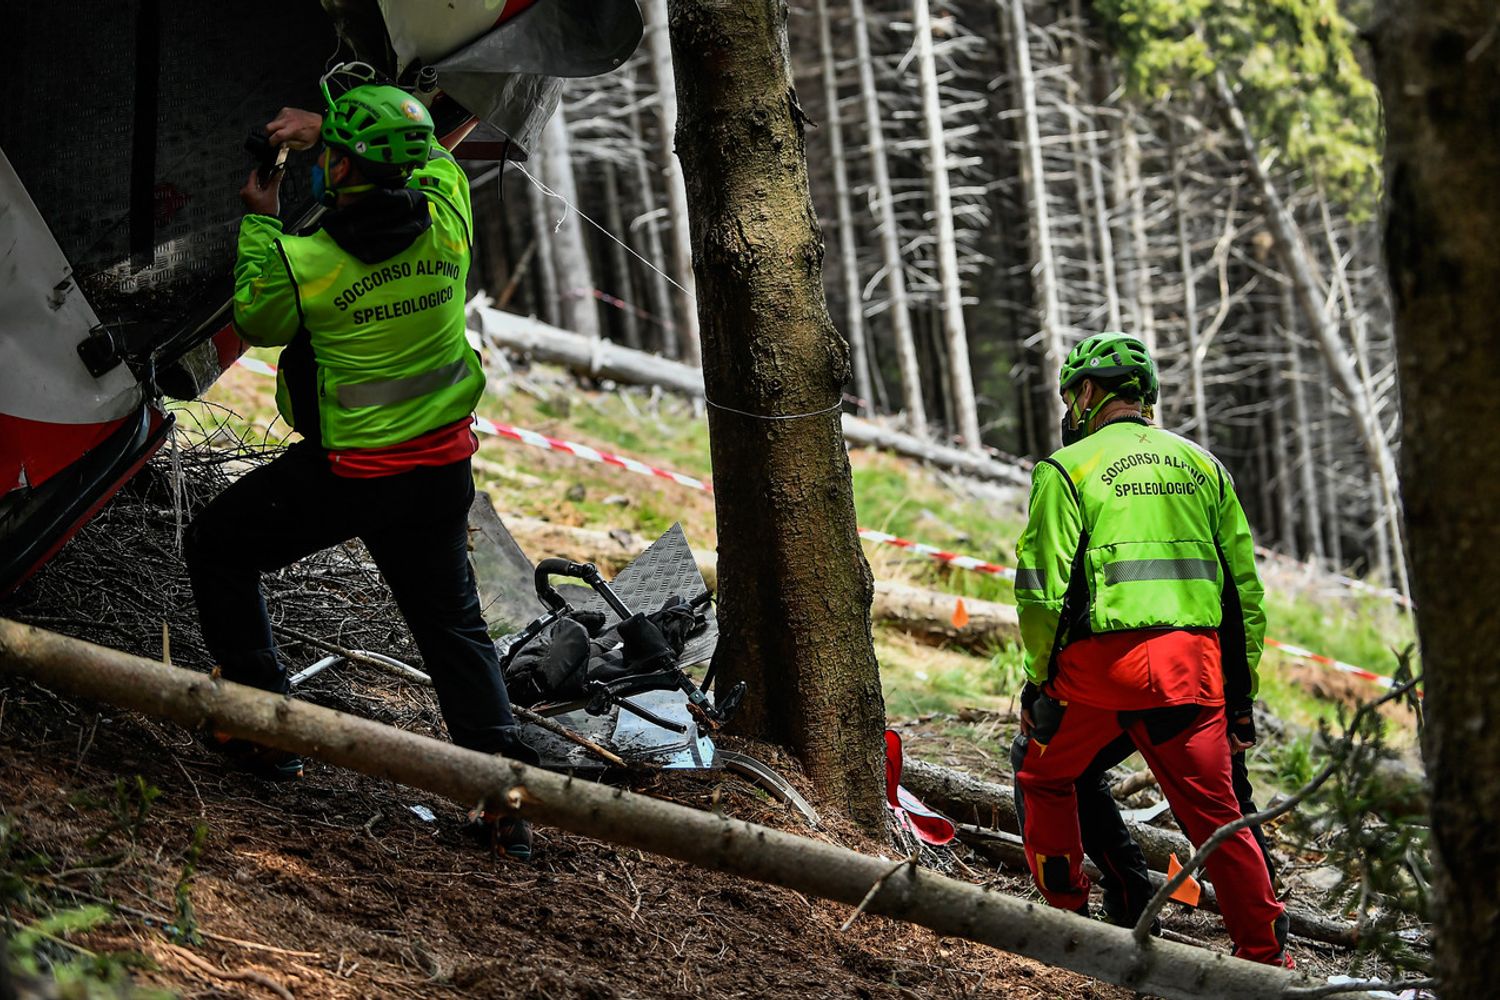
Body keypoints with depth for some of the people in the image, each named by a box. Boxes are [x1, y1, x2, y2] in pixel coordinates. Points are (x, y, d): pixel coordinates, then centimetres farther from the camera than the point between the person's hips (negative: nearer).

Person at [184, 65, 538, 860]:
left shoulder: (303, 260, -21)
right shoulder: (445, 222, -11)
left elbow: (256, 323, 1)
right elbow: (431, 157, 13)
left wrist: (259, 223, 10)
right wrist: (329, 128, 10)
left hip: (341, 473, -4)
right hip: (440, 468, 4)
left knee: (217, 549, 19)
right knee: (452, 625, 16)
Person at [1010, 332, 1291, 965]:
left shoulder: (1067, 469, 2)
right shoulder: (1201, 466, 16)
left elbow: (1043, 588, -6)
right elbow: (1245, 586, 15)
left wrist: (1037, 677, 5)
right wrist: (1241, 689, 20)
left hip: (1102, 659, -3)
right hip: (1192, 663, 4)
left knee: (1045, 777, 21)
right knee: (1213, 811, 6)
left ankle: (1066, 915, 22)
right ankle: (1265, 954, 1)